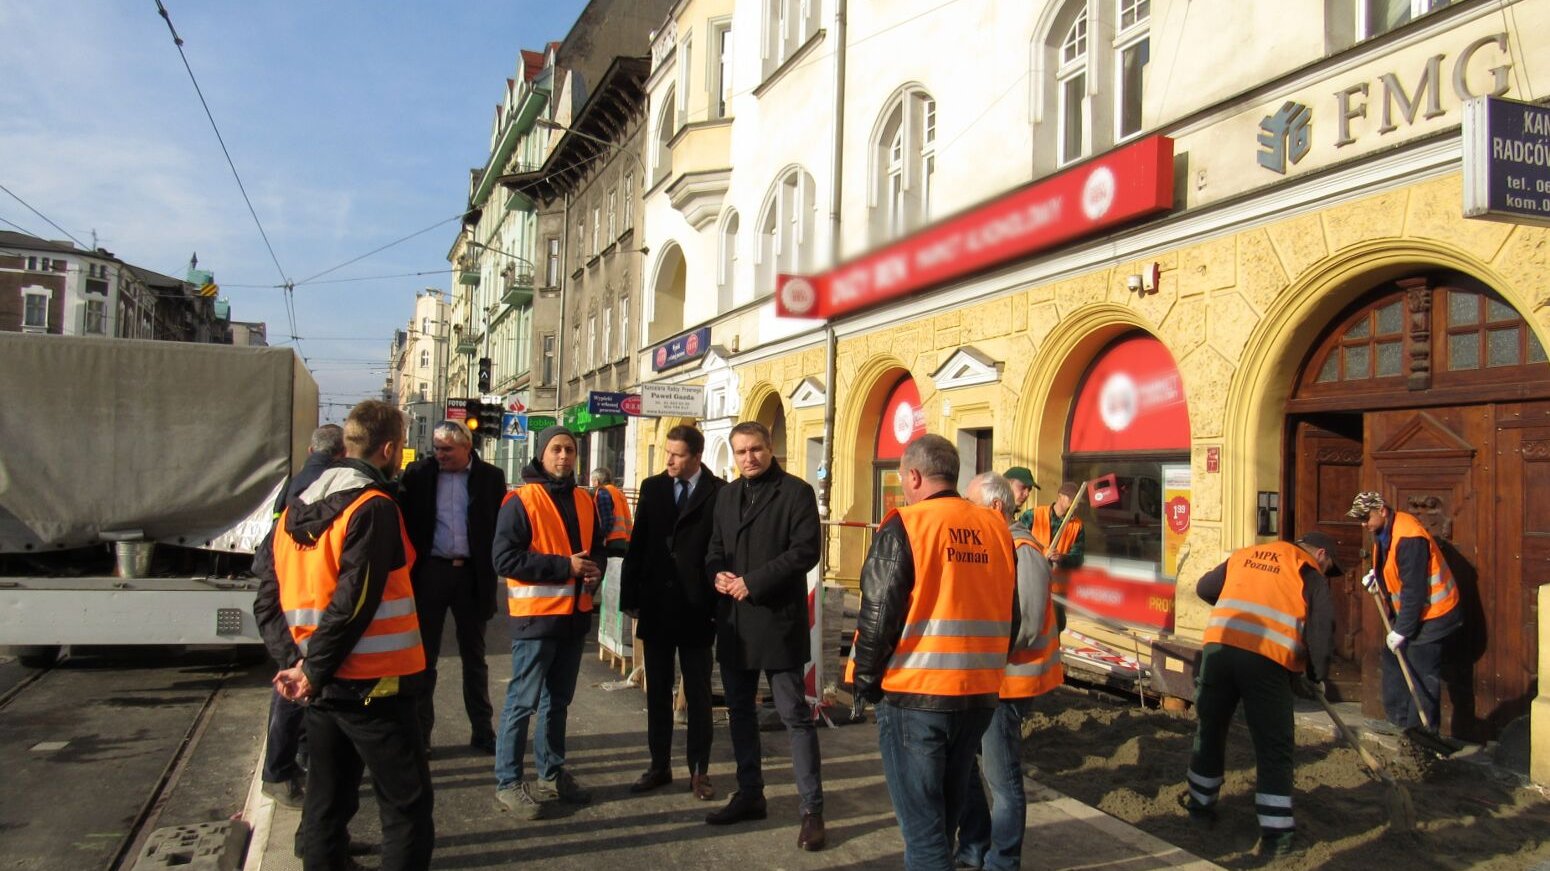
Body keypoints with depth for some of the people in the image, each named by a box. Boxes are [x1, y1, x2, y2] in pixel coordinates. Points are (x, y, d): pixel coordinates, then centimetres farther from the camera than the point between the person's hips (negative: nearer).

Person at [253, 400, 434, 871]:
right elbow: (354, 602, -22)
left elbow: (268, 600, 7)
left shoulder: (294, 510, 9)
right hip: (373, 687, -8)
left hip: (322, 687, 8)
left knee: (327, 802, 18)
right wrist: (314, 673, -12)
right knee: (408, 806, 3)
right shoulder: (374, 509, -15)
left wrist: (294, 659, -2)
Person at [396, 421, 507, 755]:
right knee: (425, 655, 8)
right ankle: (419, 731, 18)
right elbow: (404, 519, 0)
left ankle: (482, 730, 20)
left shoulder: (490, 477, 0)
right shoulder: (419, 473, 0)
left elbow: (502, 526, 0)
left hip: (472, 574, 0)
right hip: (430, 573, 0)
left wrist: (494, 569, -8)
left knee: (474, 656, 11)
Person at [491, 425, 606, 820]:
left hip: (575, 614, 7)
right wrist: (565, 566, -19)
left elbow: (596, 547, 20)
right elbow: (505, 558, -17)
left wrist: (593, 569, -4)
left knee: (558, 700, 17)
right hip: (536, 614, -6)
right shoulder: (521, 501, -9)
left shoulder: (584, 500, 11)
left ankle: (551, 774, 29)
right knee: (523, 701, -1)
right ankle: (508, 783, 10)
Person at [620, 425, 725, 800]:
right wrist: (630, 596, 1)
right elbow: (638, 544, 5)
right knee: (657, 692, 13)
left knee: (698, 694, 8)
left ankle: (699, 770, 19)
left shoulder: (720, 493, -7)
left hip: (696, 610, -4)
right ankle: (659, 766, 24)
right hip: (656, 607, 4)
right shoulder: (652, 487, 5)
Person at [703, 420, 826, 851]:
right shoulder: (726, 494, 14)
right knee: (740, 710, 15)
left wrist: (753, 582, -19)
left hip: (778, 619, -7)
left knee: (795, 715, -2)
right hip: (733, 620, 7)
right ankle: (749, 794, 29)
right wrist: (717, 574, -6)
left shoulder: (796, 492, -6)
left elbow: (805, 551, -15)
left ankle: (812, 809, 5)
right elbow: (715, 546, 17)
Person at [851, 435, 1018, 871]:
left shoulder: (904, 527, -11)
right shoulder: (997, 529, 6)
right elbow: (1012, 617, 11)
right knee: (945, 813, 21)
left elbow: (878, 616, -12)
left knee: (921, 822, 3)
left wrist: (867, 682, 2)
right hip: (980, 694, 6)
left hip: (914, 694, -6)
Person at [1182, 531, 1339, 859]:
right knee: (1274, 747, 6)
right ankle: (1275, 835, 7)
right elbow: (1321, 630, 1)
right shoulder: (1310, 573, 10)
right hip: (1266, 659, -4)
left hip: (1219, 645, 4)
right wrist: (1316, 675, 14)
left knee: (1210, 730, 20)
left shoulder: (1245, 554, 23)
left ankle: (1200, 805, 34)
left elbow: (1204, 588, 28)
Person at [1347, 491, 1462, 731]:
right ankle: (1398, 721, 26)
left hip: (1430, 614, -10)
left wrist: (1402, 630, -23)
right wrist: (1376, 575, 2)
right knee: (1392, 661, 15)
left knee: (1422, 675, -6)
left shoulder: (1408, 537, -27)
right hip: (1406, 612, 10)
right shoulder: (1384, 531, 3)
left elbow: (1414, 589, -27)